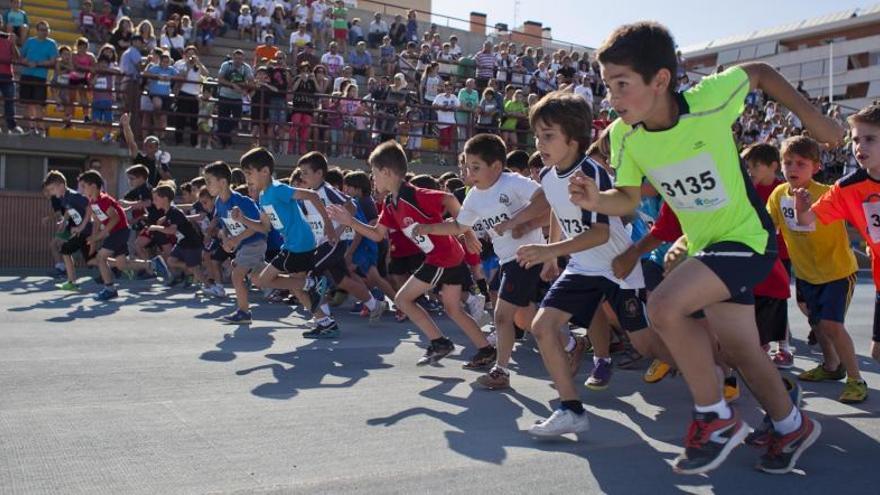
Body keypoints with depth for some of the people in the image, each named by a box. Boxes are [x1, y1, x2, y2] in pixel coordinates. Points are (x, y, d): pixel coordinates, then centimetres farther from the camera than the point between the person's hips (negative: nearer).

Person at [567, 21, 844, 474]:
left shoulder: (708, 101, -25)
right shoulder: (624, 135, -11)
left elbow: (760, 72, -4)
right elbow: (629, 198, 1)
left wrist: (813, 118, -2)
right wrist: (596, 201, -19)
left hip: (746, 237, -6)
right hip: (705, 246, 6)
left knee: (664, 307, -26)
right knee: (740, 351, 14)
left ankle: (715, 418, -6)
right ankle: (792, 427, 41)